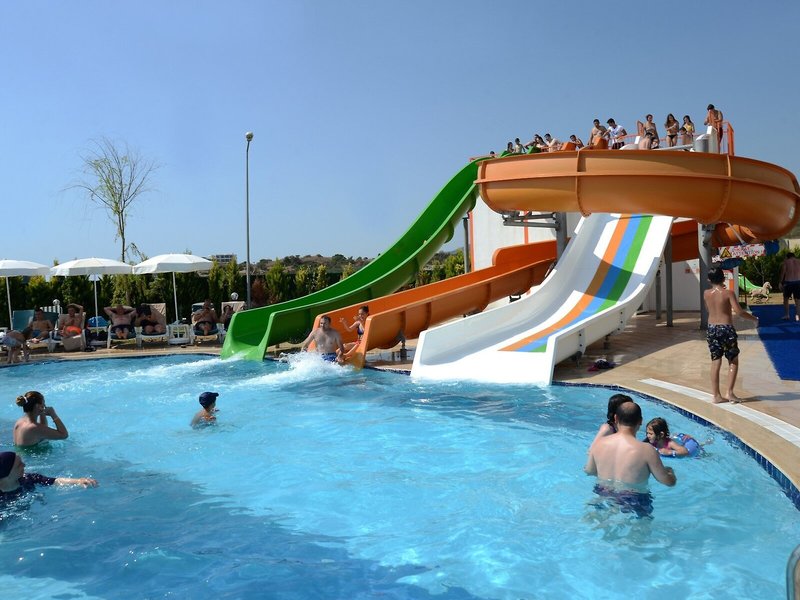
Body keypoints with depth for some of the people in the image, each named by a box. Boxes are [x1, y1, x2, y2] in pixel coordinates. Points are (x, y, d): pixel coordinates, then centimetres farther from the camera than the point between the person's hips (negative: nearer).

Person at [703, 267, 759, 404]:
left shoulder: (706, 294, 3)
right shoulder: (728, 293, -9)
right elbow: (739, 312, -15)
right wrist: (754, 318, 0)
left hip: (711, 329, 4)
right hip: (726, 328, -4)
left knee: (715, 362, 8)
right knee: (733, 361, 9)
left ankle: (716, 395, 8)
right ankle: (729, 392, 2)